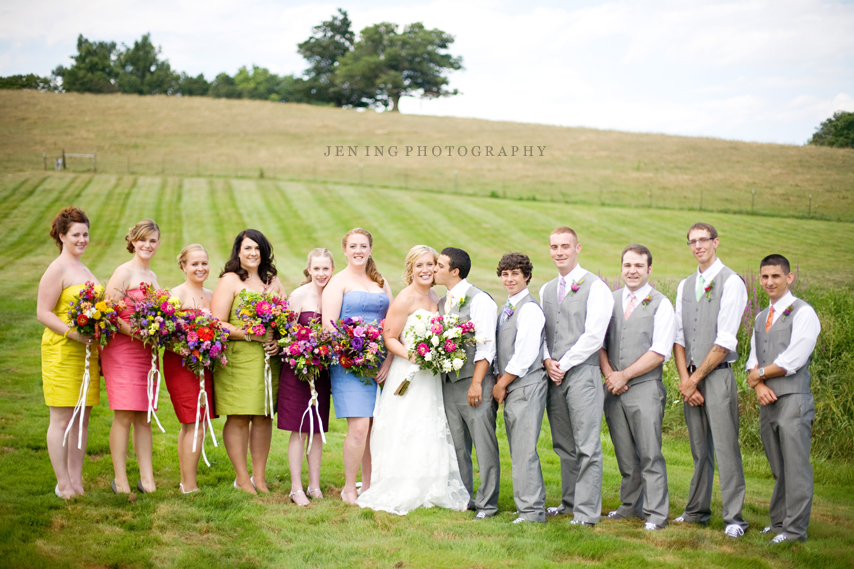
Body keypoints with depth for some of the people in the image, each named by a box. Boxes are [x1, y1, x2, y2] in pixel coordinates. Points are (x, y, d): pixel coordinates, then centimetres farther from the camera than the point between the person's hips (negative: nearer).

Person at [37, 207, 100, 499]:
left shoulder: (84, 269, 18)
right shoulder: (57, 269, -7)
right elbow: (43, 313, -12)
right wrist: (73, 333, -22)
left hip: (87, 352, 8)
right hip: (62, 352, -8)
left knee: (82, 418, 9)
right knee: (62, 418, -3)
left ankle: (76, 481, 16)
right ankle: (63, 484, 2)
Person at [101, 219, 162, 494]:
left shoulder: (152, 277, 17)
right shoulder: (123, 272, -6)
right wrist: (132, 331, -22)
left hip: (146, 352, 7)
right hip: (121, 350, -7)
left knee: (144, 416, 7)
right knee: (123, 415, -6)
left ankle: (146, 478, 10)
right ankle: (120, 479, 0)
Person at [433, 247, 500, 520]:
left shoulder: (479, 300, -8)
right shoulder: (442, 302, 16)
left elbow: (486, 346, -13)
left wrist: (476, 383, -18)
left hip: (475, 383, -8)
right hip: (449, 383, 8)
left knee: (484, 445, -3)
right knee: (457, 445, 12)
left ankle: (487, 503, 3)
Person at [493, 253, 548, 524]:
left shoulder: (529, 309, -13)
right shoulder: (507, 308, 16)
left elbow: (525, 354, -19)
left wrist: (502, 385, -11)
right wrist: (499, 378, 5)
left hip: (527, 387, -9)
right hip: (510, 387, 9)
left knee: (524, 451, -8)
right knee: (517, 450, 13)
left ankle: (532, 511, -2)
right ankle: (528, 504, 21)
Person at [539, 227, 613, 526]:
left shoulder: (595, 286, -4)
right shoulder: (546, 290, 17)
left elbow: (594, 335, -11)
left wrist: (564, 364, -10)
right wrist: (548, 361, 1)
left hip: (582, 372, -6)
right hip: (554, 376, 7)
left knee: (587, 446, -7)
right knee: (564, 446, 12)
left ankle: (587, 512, -5)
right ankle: (569, 502, 21)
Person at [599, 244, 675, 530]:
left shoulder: (660, 304, -2)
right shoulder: (610, 300, 12)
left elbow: (659, 352, -8)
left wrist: (625, 375, -11)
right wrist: (609, 373, -4)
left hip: (645, 388, -4)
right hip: (614, 389, 4)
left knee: (650, 454, -5)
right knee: (625, 454, 11)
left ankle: (656, 514, 0)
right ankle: (631, 505, 23)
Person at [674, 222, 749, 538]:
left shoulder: (731, 282, -6)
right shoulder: (685, 286, 15)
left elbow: (725, 341, -11)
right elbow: (678, 336, 12)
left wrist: (696, 378, -9)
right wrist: (684, 379, -1)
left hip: (718, 374, -6)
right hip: (691, 377, 6)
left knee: (725, 447, -7)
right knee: (699, 448, 12)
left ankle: (734, 518, -4)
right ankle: (697, 511, 20)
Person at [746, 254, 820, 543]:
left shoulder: (803, 313, -5)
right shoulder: (761, 317, 19)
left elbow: (793, 360, -13)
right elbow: (753, 360, 16)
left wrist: (760, 373, -2)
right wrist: (758, 385, -4)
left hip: (793, 399, -7)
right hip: (768, 401, 7)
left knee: (795, 465, -7)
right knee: (778, 468, 11)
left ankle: (795, 529, -4)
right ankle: (779, 522, 18)